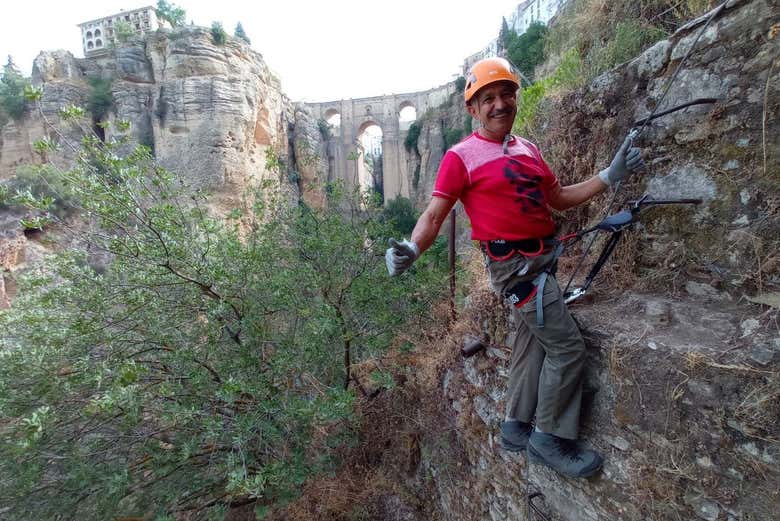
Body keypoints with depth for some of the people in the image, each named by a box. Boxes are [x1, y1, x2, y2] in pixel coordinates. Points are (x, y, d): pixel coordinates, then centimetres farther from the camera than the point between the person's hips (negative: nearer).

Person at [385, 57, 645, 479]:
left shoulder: (528, 149, 13)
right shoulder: (461, 156, -9)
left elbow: (559, 199, 19)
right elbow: (434, 215, -13)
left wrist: (610, 175, 11)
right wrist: (410, 250, -31)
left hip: (542, 261, 8)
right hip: (514, 264, -8)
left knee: (531, 345, 16)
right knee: (568, 348, -6)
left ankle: (517, 427, 34)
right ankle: (550, 438, 14)